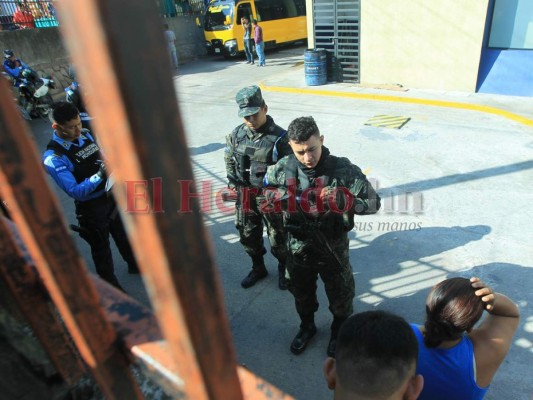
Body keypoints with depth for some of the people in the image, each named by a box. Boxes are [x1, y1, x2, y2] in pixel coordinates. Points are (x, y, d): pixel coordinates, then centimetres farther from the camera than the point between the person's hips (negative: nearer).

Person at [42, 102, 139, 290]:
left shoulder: (86, 134, -4)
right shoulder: (53, 158, -22)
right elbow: (76, 191, -25)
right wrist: (100, 174, -36)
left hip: (111, 195, 6)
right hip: (91, 208, -5)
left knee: (123, 235, 26)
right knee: (101, 248, 15)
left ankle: (135, 265, 51)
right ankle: (112, 287, 37)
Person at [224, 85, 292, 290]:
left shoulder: (279, 137, -18)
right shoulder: (236, 134, -3)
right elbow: (229, 160, 13)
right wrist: (233, 184, 6)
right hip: (244, 196, 5)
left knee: (277, 238, 12)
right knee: (248, 236, 20)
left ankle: (284, 269, 40)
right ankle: (258, 268, 45)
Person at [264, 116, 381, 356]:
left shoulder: (343, 170, -22)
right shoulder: (283, 168, -14)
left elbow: (373, 202, -19)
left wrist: (348, 203, -38)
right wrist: (278, 199, -23)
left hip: (332, 250, -2)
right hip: (298, 249, 3)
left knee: (340, 295, 22)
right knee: (301, 292, 27)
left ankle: (340, 330, 55)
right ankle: (307, 327, 58)